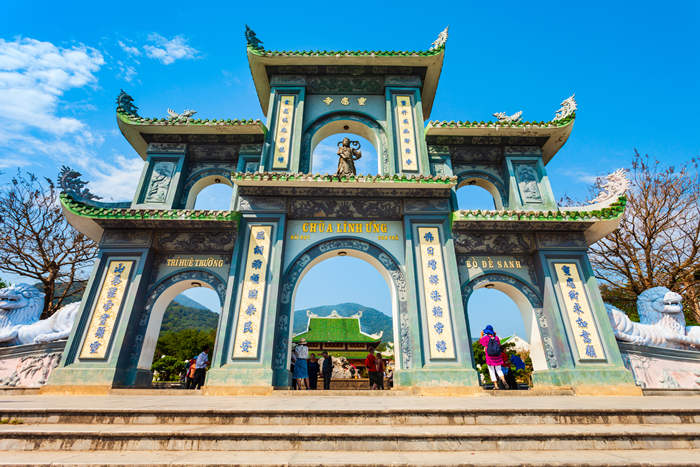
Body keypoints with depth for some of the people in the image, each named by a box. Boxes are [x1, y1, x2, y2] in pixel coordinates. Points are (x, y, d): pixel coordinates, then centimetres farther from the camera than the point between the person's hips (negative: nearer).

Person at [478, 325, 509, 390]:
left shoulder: (485, 338, -8)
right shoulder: (496, 337, 0)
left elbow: (479, 342, 10)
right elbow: (499, 345, 18)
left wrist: (481, 335, 25)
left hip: (490, 358, -3)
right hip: (497, 358, 3)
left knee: (492, 372, 6)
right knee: (499, 370, 12)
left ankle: (496, 385, 3)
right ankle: (503, 380, -13)